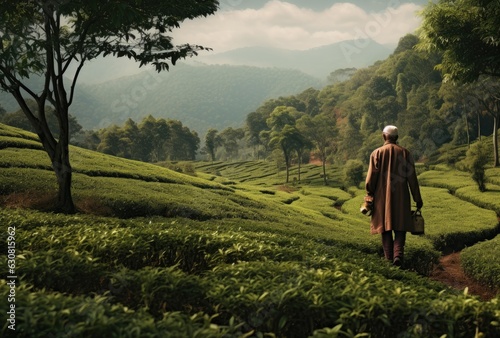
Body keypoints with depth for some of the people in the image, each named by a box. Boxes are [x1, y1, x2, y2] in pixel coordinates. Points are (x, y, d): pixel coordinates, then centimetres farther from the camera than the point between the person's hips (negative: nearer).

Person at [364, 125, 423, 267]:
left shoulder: (377, 153, -5)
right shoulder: (405, 153, -1)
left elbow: (371, 177, -7)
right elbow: (412, 178, -1)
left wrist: (369, 196, 5)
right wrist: (418, 199, 5)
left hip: (383, 197, 0)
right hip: (401, 198, 1)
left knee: (386, 226, 10)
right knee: (400, 228, 7)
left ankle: (389, 257, 12)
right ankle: (398, 254, -12)